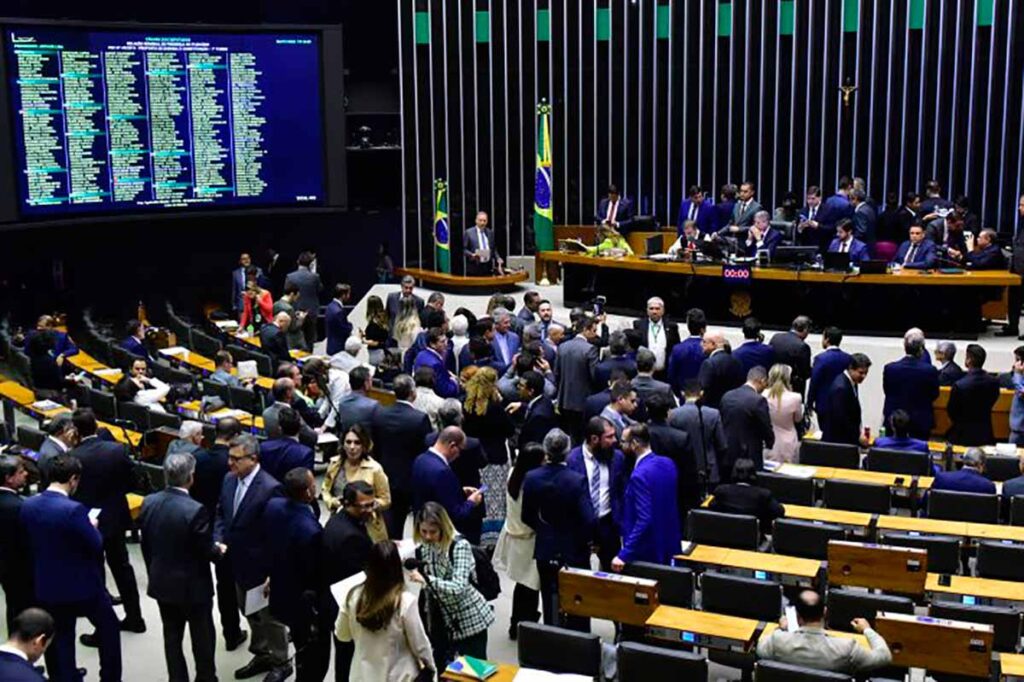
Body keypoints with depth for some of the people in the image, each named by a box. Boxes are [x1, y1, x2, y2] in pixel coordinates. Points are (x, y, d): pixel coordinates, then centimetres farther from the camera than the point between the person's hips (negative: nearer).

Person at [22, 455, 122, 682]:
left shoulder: (28, 506, -5)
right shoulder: (73, 509, -26)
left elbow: (30, 544, 7)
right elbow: (97, 545, -18)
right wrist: (92, 527, 1)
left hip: (47, 587, 5)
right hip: (82, 585, -5)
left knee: (60, 640, 16)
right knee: (108, 628, 18)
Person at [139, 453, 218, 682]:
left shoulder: (149, 502, -7)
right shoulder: (195, 510, -27)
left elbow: (146, 545, 3)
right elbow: (205, 551, -18)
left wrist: (153, 573, 17)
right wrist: (219, 551, 4)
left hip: (162, 582, 6)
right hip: (192, 585, -5)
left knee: (172, 636, 17)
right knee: (202, 637, 13)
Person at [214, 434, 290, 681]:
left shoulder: (270, 488, -25)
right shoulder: (229, 480, -1)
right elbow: (221, 514, 12)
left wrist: (272, 572, -19)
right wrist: (219, 540, -7)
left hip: (262, 566, -7)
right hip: (239, 563, 8)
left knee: (270, 615, 10)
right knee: (250, 612, 23)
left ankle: (280, 662, 30)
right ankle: (262, 655, 42)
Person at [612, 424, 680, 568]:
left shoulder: (640, 475, -25)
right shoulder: (667, 463, 1)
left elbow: (643, 520, -29)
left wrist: (624, 554, -29)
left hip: (646, 552, -8)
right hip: (668, 544, 8)